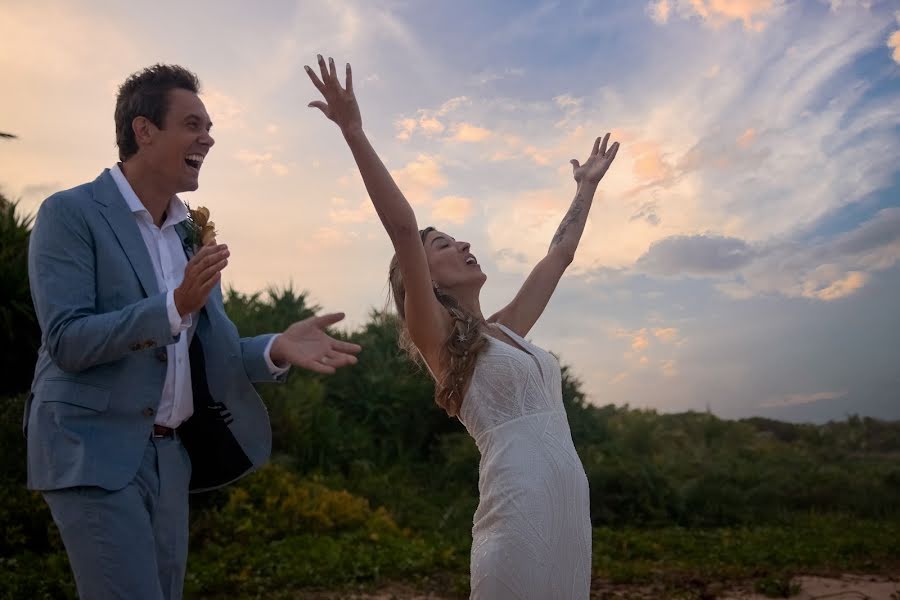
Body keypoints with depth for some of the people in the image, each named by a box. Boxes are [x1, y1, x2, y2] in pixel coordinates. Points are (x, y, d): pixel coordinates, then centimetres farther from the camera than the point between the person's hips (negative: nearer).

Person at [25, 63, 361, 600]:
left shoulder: (192, 232, 10)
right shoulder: (70, 213, -8)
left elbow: (207, 351, 9)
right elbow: (66, 340, -17)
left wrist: (276, 349, -12)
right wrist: (176, 305, -30)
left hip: (171, 454, 7)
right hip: (94, 452, -6)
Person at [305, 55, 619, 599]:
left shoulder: (503, 331, 16)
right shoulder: (437, 338, -3)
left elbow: (560, 254, 27)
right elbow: (403, 229, -15)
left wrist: (588, 186, 33)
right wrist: (355, 132, -19)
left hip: (571, 509, 7)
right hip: (519, 512, -7)